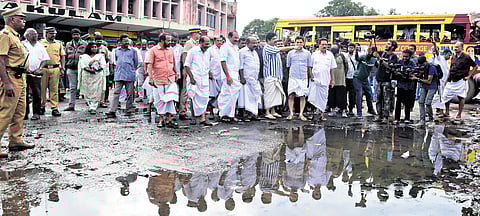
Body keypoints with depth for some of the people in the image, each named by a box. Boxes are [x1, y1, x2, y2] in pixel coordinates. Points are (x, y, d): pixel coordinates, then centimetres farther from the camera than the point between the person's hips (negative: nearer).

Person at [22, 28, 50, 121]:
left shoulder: (41, 46, 15)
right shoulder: (23, 44, 7)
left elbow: (45, 59, 13)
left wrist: (39, 69, -1)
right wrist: (26, 67, -9)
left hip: (36, 73, 2)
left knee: (37, 94, -2)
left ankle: (36, 113, 3)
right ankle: (25, 113, 7)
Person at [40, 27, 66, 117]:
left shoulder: (59, 44, 12)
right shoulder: (41, 43, 7)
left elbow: (62, 56, 14)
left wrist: (62, 68, 7)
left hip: (55, 69, 1)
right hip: (43, 69, -1)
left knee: (54, 89, 0)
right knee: (42, 88, 4)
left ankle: (54, 108, 2)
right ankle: (42, 106, 15)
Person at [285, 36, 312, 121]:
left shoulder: (307, 53, 8)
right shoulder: (290, 53, 7)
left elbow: (309, 67, 13)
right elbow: (288, 66, 13)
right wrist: (287, 75, 8)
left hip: (303, 78, 1)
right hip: (293, 77, 0)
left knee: (303, 96, 1)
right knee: (291, 96, -5)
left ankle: (301, 114, 7)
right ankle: (291, 113, 3)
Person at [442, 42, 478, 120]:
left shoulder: (466, 57, -6)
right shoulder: (454, 58, 11)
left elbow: (475, 66, 0)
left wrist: (469, 76, -4)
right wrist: (447, 80, 13)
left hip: (460, 81, -6)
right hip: (451, 81, 6)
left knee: (461, 98, 3)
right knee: (446, 96, 4)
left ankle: (459, 115, 9)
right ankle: (447, 113, 16)